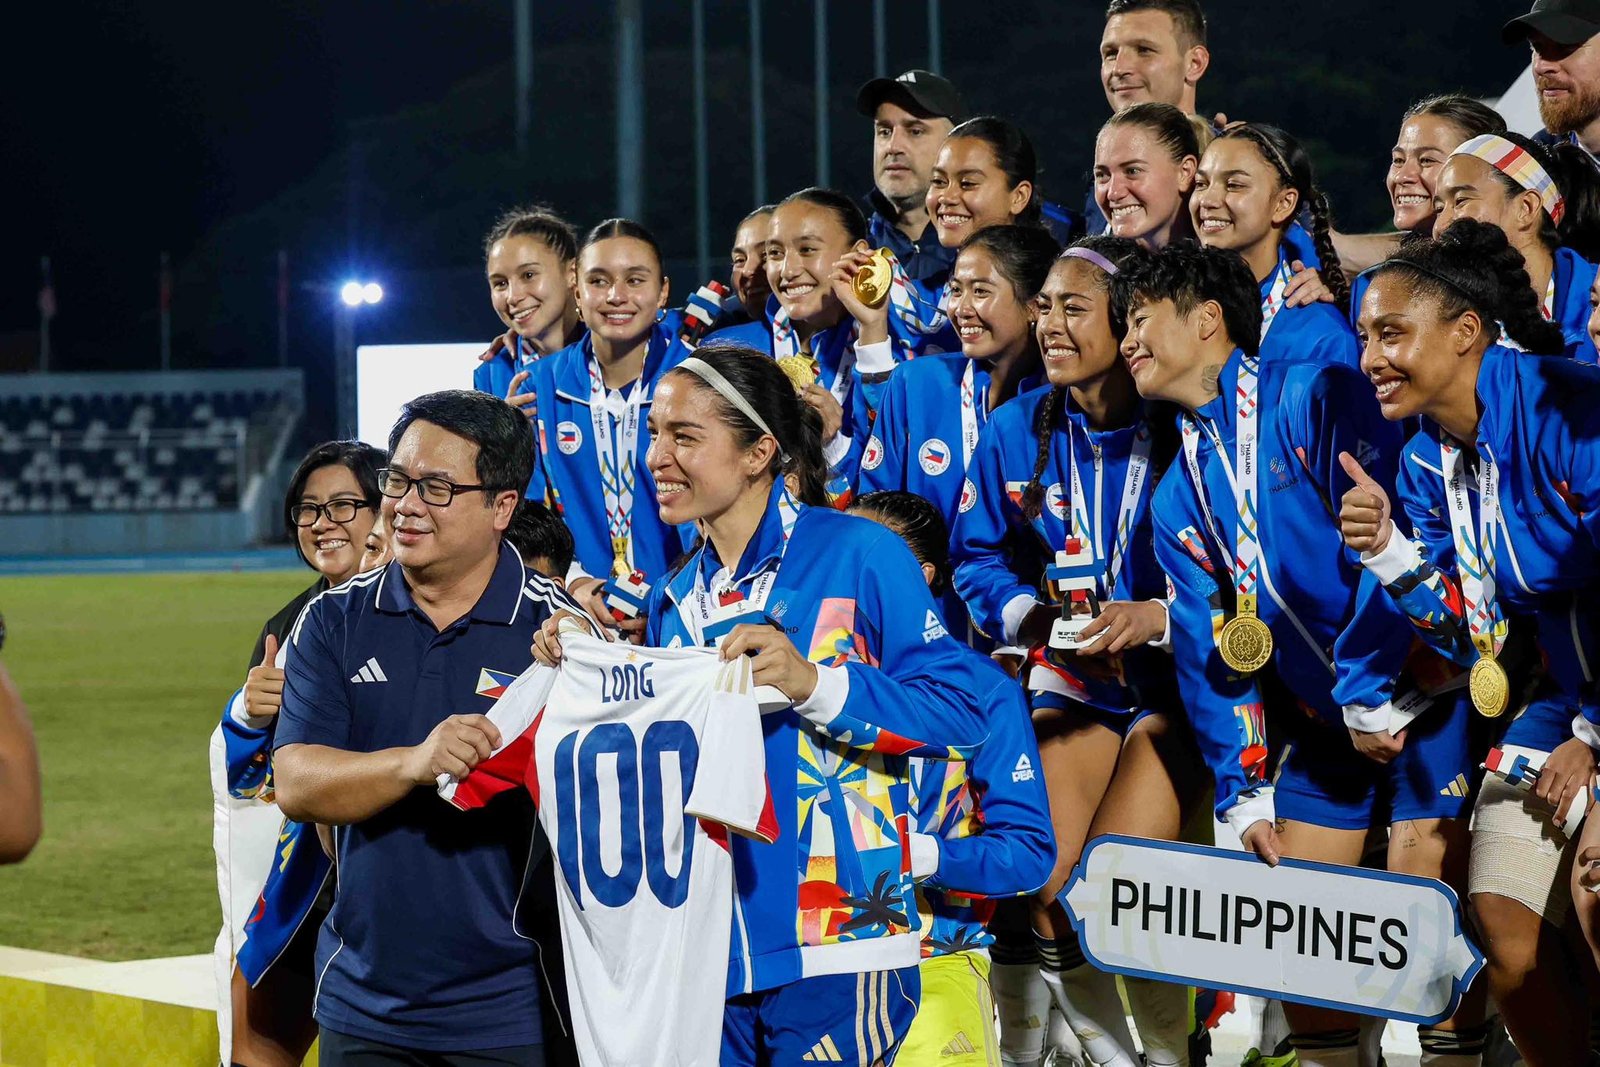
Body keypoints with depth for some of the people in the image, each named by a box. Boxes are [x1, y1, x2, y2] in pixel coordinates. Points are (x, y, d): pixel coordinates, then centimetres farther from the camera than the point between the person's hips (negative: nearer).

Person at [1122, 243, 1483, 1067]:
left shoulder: (1319, 396, -11)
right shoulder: (1178, 497, 12)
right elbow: (1207, 650, 12)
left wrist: (1368, 696, -21)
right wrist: (1242, 794, 5)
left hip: (1416, 701, -7)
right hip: (1322, 723, 7)